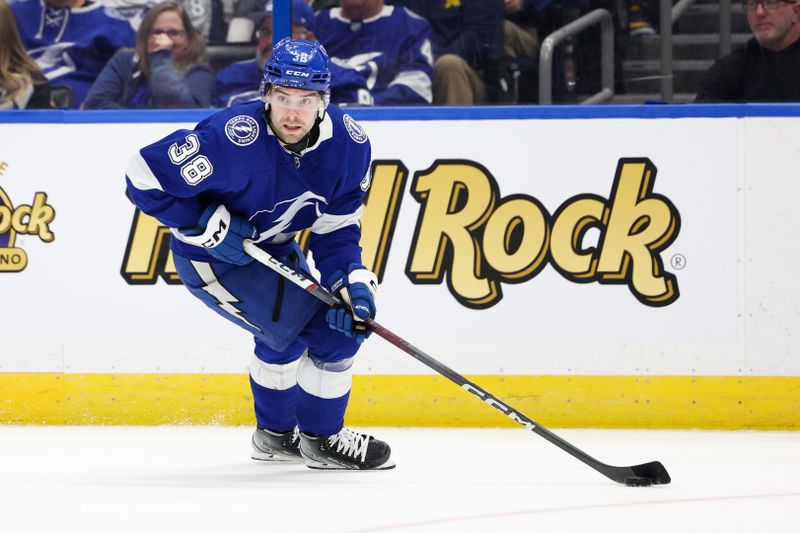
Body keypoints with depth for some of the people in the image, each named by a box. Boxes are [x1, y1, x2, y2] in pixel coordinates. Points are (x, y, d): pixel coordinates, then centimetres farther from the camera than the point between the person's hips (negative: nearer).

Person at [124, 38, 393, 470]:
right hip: (209, 256, -8)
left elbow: (337, 231, -7)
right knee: (304, 324, -16)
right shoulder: (233, 139, -35)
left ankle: (276, 434, 42)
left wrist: (352, 282, -23)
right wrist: (210, 226, -29)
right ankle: (320, 438, 4)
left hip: (271, 246, 8)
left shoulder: (350, 145, -16)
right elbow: (145, 175, -30)